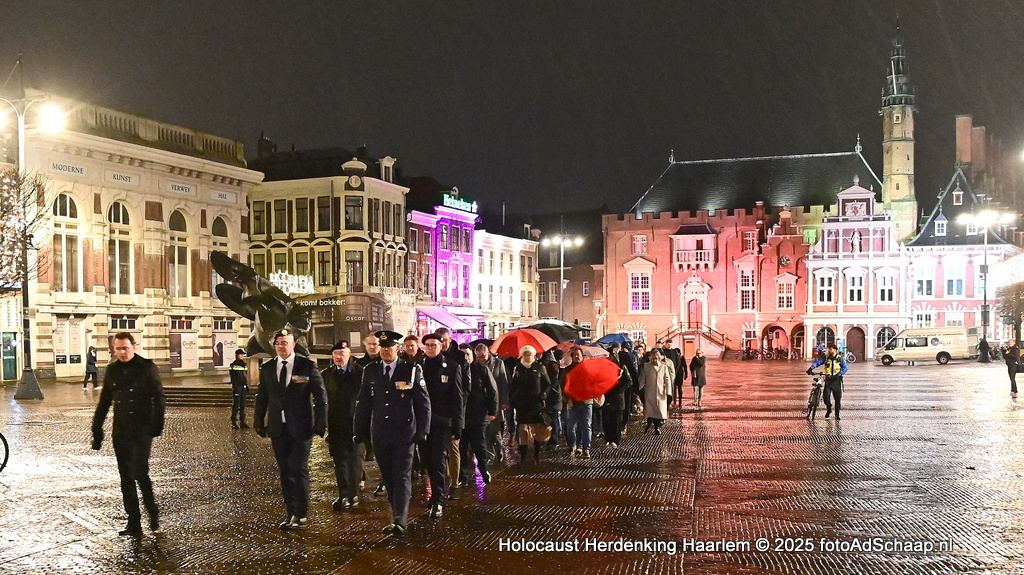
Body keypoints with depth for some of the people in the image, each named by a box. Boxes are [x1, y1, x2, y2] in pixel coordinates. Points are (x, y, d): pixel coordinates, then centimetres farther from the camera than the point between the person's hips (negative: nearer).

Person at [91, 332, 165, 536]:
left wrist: (157, 424, -14)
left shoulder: (146, 367, -4)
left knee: (139, 473, -14)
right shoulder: (112, 370, 10)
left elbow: (158, 397, -6)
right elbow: (104, 402, 16)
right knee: (126, 478, 7)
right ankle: (134, 524, 13)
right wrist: (97, 429, 13)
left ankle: (154, 515, 7)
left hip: (142, 430, -6)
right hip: (120, 432, 6)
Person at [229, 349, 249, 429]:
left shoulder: (244, 364, 13)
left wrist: (247, 386, 13)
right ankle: (234, 423, 1)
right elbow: (233, 378, -11)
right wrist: (235, 387, -17)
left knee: (243, 405, 9)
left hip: (243, 387, 6)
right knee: (235, 405, -3)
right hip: (237, 387, -6)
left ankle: (242, 422, 14)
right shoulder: (233, 365, -7)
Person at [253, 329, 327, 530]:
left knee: (299, 469, -5)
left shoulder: (307, 366, -4)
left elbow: (320, 395, -4)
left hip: (301, 427, -4)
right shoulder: (267, 368, 8)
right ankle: (290, 513, 17)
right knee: (285, 471, 9)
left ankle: (301, 515, 4)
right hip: (278, 428, 4)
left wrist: (321, 423, -9)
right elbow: (261, 398, 13)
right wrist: (259, 423, 8)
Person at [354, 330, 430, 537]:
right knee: (388, 478, 10)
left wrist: (423, 431, -6)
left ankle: (400, 522, -12)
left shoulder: (412, 370, -3)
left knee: (402, 477, -7)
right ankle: (397, 517, 22)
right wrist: (360, 432, 7)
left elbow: (423, 402, -1)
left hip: (404, 433, -4)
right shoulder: (370, 371, 6)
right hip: (379, 434, 4)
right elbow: (363, 404, 10)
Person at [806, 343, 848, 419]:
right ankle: (828, 409, 14)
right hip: (828, 379, 1)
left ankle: (837, 415, 16)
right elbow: (817, 362, -10)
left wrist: (838, 375, -24)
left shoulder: (840, 358, -3)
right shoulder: (825, 357, 1)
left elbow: (845, 368, -10)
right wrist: (810, 368, -27)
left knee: (838, 398, 2)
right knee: (826, 396, -14)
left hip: (837, 380, -1)